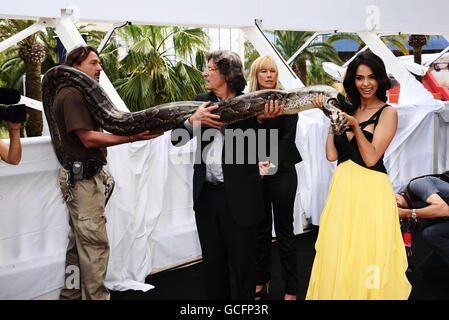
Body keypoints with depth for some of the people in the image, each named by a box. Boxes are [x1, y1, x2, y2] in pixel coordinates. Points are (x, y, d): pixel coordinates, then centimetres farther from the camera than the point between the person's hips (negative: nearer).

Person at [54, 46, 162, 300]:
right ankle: (96, 296, -1)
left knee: (79, 242, 16)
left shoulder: (81, 95, 21)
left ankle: (71, 293, 25)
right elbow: (88, 138, -19)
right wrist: (132, 137, -21)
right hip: (83, 176, -11)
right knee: (95, 243, -8)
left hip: (86, 176, 11)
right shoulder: (72, 95, -13)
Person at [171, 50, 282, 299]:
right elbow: (177, 139, 5)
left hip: (238, 198, -5)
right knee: (212, 261, 18)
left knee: (241, 262, 7)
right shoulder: (202, 101, 8)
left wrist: (262, 119, -34)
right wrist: (193, 121, -13)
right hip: (206, 195, 5)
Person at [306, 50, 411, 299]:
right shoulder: (348, 110, 13)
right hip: (342, 188, 5)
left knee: (366, 256, 0)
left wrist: (355, 126, -20)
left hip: (370, 191, -5)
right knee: (337, 257, 7)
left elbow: (371, 158, -11)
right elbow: (332, 155, 3)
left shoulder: (387, 112, -2)